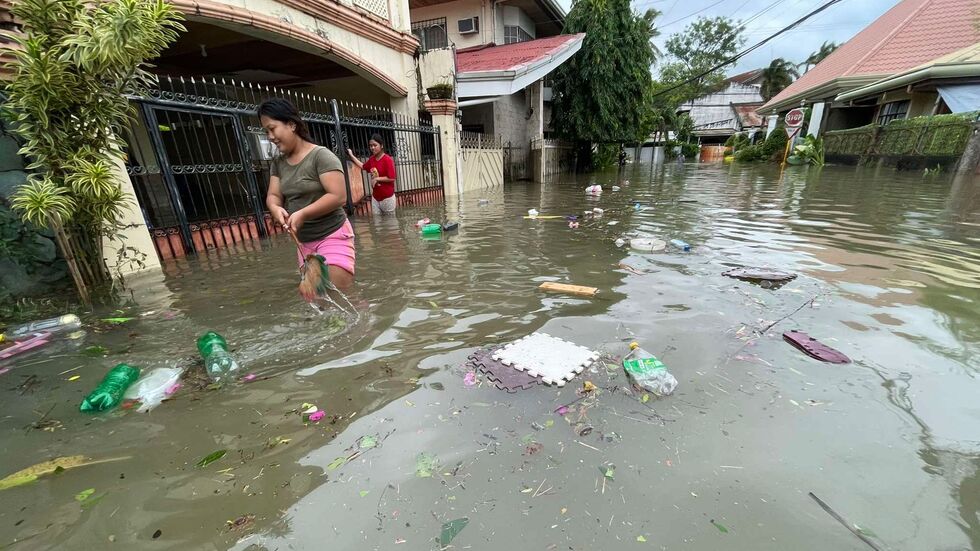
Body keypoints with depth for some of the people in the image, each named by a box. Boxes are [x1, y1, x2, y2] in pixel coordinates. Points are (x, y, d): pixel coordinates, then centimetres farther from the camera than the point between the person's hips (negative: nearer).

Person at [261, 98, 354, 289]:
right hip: (303, 241, 8)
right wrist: (275, 208, -16)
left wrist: (302, 214, -25)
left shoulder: (321, 155, -13)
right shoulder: (278, 163, 9)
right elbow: (273, 196, 8)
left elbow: (338, 196, -20)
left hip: (332, 236, -7)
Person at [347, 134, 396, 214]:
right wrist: (351, 155, 27)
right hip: (375, 196, 7)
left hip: (387, 197, -7)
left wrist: (377, 179, -13)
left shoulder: (387, 159, -15)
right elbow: (363, 166, 26)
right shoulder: (371, 159, 7)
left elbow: (391, 178, -20)